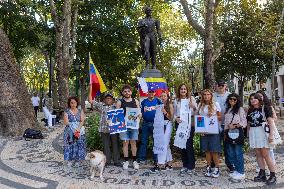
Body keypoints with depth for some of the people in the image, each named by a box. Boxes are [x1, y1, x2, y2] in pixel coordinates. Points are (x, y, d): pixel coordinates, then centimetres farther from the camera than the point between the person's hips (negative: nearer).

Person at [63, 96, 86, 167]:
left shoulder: (80, 111, 8)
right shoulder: (67, 111, 4)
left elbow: (82, 121, -1)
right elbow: (66, 122, -5)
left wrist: (78, 129, -17)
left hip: (79, 131, 1)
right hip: (69, 132, -1)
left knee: (79, 145, 1)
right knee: (70, 145, -2)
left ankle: (77, 160, 12)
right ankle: (69, 160, 9)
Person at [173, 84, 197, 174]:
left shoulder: (191, 98, 6)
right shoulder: (176, 100, 14)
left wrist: (193, 106, -16)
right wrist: (176, 118, -4)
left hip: (189, 123, -3)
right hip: (179, 124, 3)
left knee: (189, 144, -7)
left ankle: (191, 166, 3)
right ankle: (185, 165, 18)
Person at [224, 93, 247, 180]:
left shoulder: (240, 109, -2)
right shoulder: (227, 110, 16)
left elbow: (244, 122, -7)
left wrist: (235, 126, -19)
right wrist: (225, 132, 9)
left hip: (238, 132, -6)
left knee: (238, 153, -4)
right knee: (231, 153, 10)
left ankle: (241, 172, 7)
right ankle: (236, 170, 23)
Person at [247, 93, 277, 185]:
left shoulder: (265, 108, -3)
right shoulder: (250, 110, 13)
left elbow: (270, 121, -9)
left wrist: (271, 134, -16)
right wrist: (248, 134, 14)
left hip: (263, 132, -5)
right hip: (253, 133, 6)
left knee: (265, 155, -5)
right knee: (258, 154, 8)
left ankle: (273, 175, 6)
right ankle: (262, 175, 16)